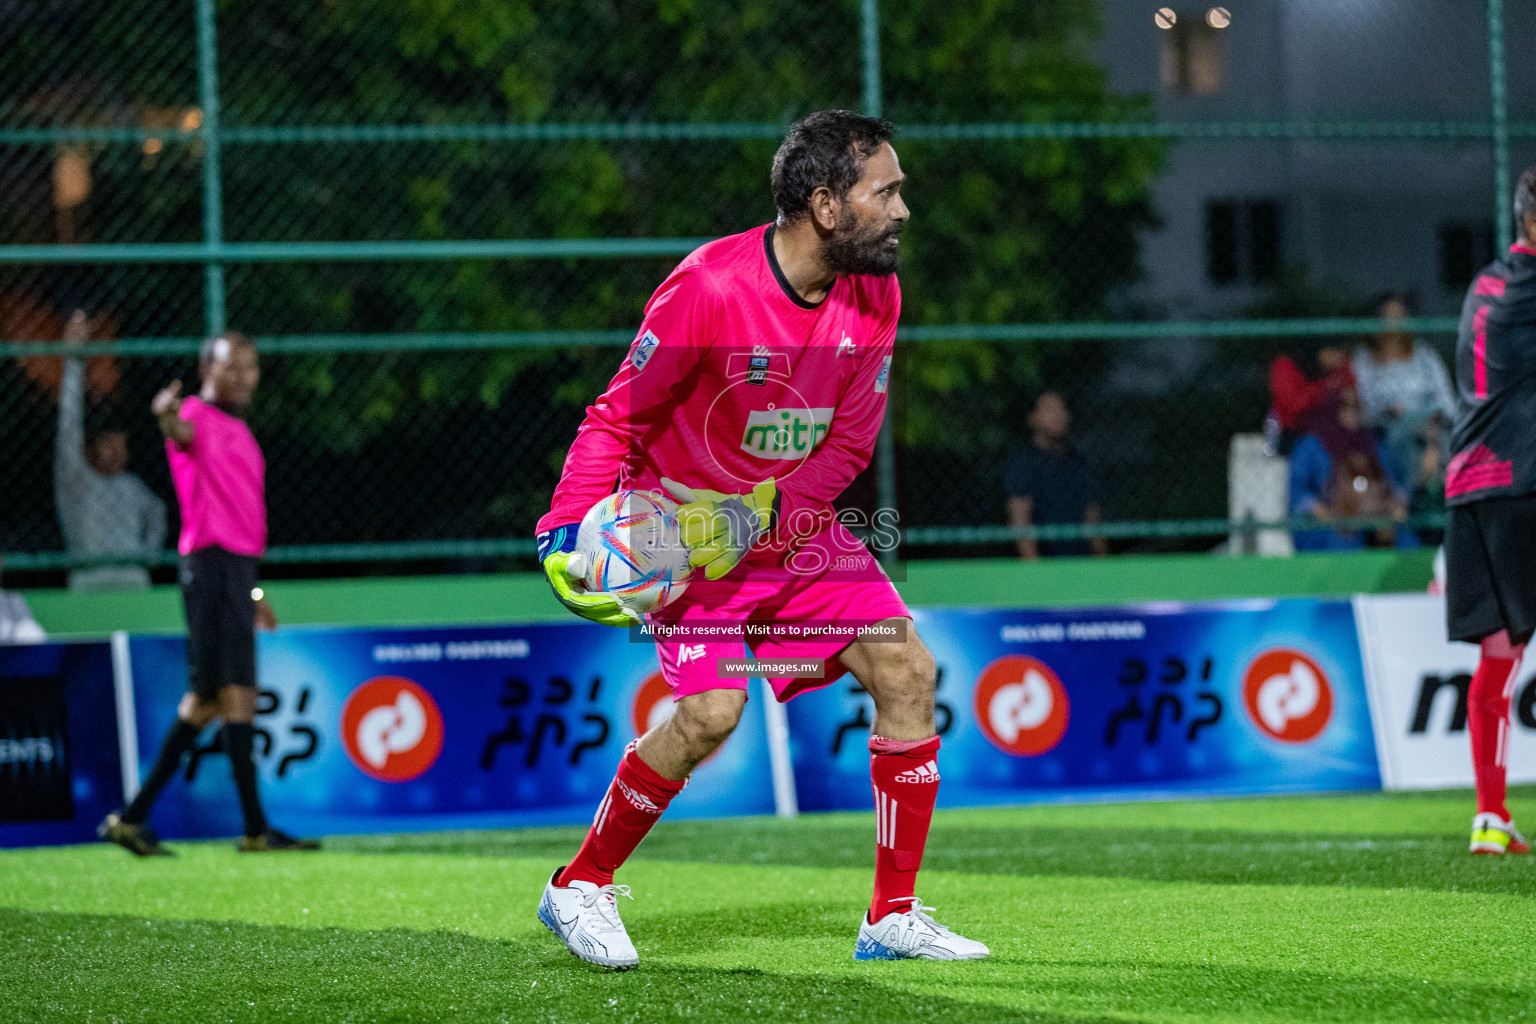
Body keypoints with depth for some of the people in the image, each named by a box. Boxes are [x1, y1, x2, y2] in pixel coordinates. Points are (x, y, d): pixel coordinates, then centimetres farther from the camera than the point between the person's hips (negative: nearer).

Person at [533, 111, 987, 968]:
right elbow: (619, 416, -14)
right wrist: (570, 530, -24)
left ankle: (894, 917, 2)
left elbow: (846, 447, -3)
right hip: (683, 523, -6)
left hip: (795, 523, 6)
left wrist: (757, 516, -20)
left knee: (907, 671, -7)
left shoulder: (876, 295, -7)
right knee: (714, 708, -22)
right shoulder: (709, 286, -24)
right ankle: (581, 888, -1)